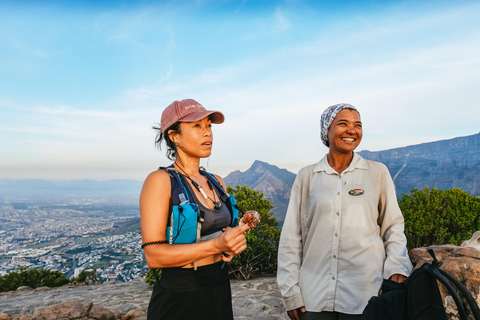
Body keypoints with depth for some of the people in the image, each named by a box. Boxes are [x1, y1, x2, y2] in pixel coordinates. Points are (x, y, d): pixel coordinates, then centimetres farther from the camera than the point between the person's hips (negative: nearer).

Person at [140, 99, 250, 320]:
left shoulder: (216, 182, 5)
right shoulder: (160, 181, -14)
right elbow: (154, 255, -20)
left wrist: (234, 243, -6)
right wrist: (216, 246, -28)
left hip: (220, 292, 6)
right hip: (179, 301, -6)